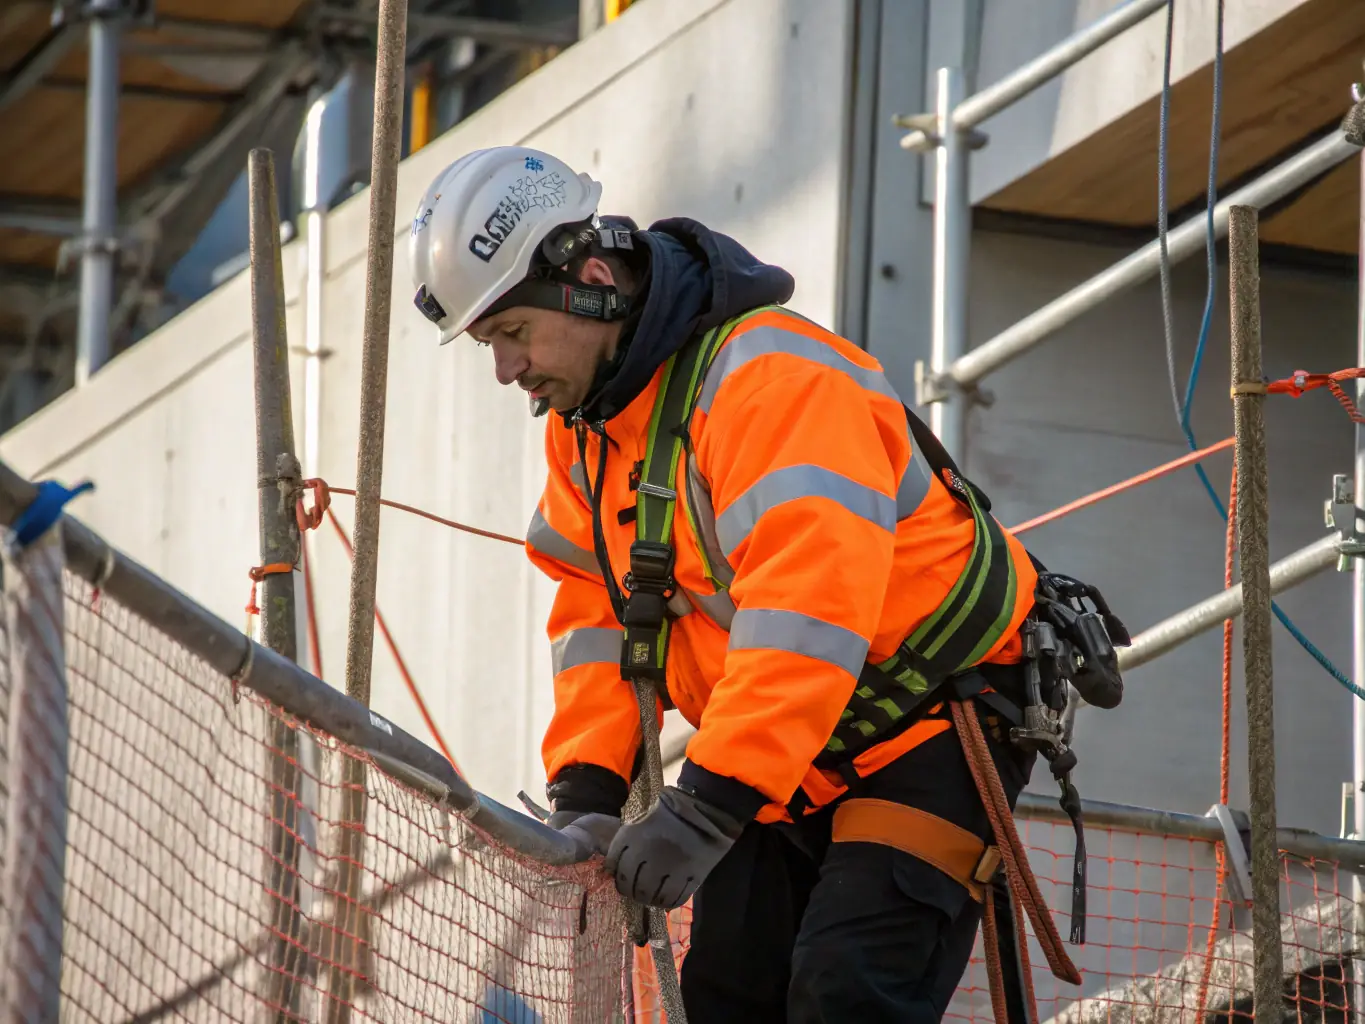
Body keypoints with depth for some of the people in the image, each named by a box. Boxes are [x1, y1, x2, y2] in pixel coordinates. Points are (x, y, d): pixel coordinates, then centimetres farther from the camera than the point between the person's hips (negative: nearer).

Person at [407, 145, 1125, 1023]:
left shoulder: (771, 379, -27)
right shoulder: (586, 423, 4)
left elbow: (809, 611, -36)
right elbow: (598, 614, 6)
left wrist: (707, 803, -40)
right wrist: (585, 792, -9)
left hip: (936, 731, -9)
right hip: (796, 760, 9)